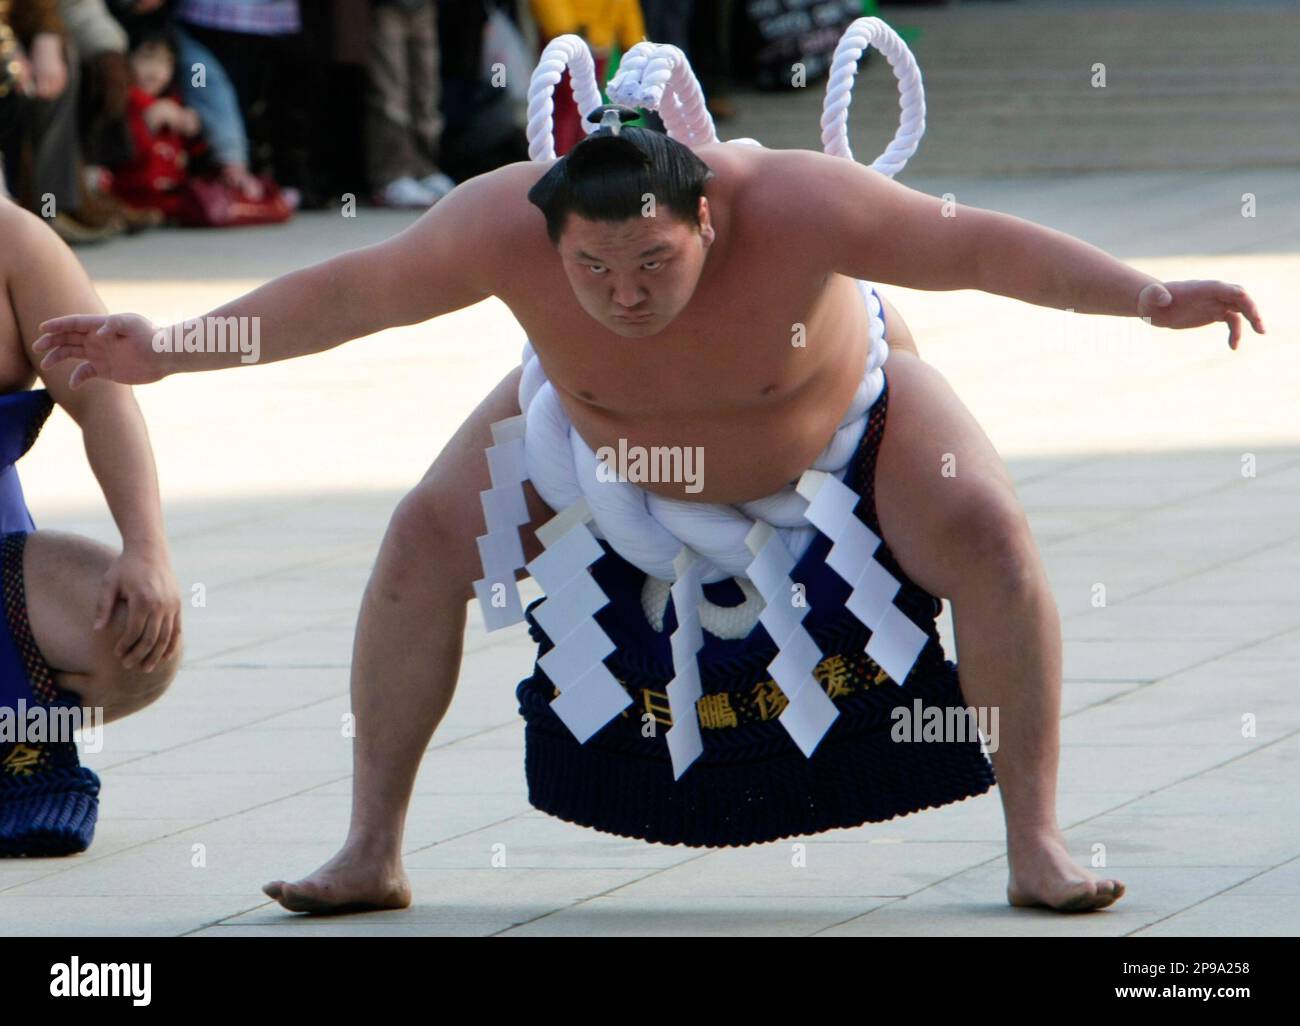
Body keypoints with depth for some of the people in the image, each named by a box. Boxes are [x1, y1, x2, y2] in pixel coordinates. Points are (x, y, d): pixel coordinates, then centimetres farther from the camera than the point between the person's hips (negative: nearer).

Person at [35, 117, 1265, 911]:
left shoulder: (794, 205, -44)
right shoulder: (505, 224, -38)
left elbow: (981, 244, -37)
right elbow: (344, 293, -26)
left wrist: (1149, 297, -46)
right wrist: (170, 353, -28)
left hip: (845, 406, -2)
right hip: (597, 429, 2)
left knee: (985, 534, -23)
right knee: (427, 538, -13)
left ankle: (1035, 841, -13)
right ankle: (371, 850, -3)